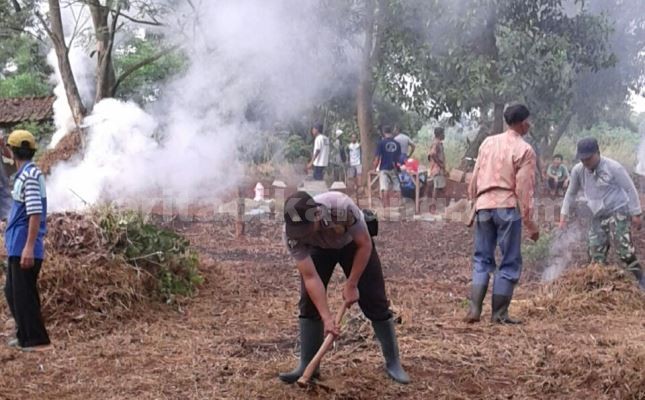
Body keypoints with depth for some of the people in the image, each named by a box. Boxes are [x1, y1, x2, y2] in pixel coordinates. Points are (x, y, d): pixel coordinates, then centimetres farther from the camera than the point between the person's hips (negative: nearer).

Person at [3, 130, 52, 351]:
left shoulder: (30, 175, -15)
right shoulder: (25, 173, 15)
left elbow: (35, 213, -22)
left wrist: (29, 247, -25)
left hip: (24, 248, -10)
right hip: (17, 246, 10)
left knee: (24, 294, -5)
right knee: (12, 292, 18)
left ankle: (37, 340, 0)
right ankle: (25, 336, 26)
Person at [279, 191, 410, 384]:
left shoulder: (342, 207, -43)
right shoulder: (292, 233, -34)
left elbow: (364, 245, -26)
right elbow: (310, 277, -30)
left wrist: (351, 285, -22)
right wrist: (326, 317, -35)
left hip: (353, 242, -2)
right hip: (319, 248, 2)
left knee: (375, 300, -5)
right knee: (309, 301, -9)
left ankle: (393, 363, 8)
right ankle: (307, 366, 4)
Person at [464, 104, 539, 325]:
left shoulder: (488, 142, 9)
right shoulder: (524, 150, -6)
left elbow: (475, 177, 10)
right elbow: (524, 189, -9)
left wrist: (474, 203, 21)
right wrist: (530, 223, -5)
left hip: (484, 205, 5)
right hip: (507, 207, -5)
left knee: (482, 259, 12)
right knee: (510, 262, 5)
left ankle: (474, 309, 3)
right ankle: (499, 313, 5)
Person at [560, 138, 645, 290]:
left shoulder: (613, 167, -16)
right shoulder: (578, 170, -4)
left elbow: (630, 189, -8)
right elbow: (571, 193, 13)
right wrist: (565, 213, 8)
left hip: (618, 211, -5)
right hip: (598, 216, 6)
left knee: (624, 249, -16)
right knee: (596, 253, 5)